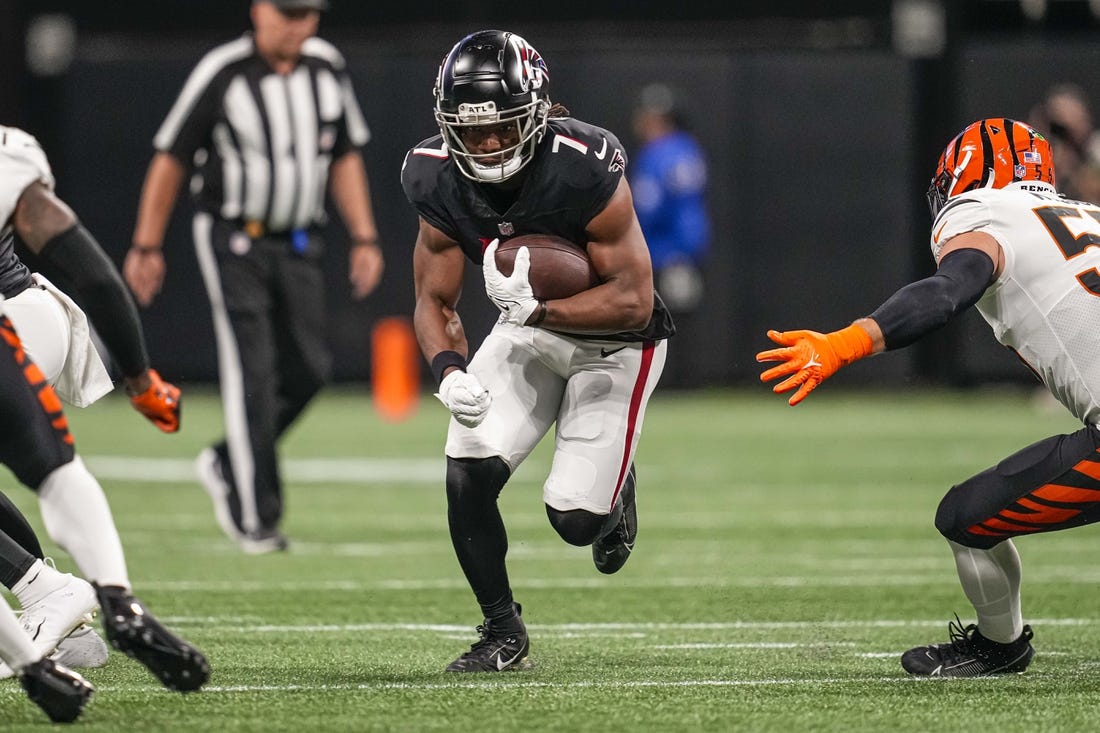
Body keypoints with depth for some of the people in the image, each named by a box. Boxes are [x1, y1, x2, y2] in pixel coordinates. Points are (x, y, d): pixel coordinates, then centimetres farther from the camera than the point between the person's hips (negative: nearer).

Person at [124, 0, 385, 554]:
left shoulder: (327, 68, 2)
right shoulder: (222, 73, -14)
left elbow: (345, 157, 12)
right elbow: (171, 158, -9)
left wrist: (364, 238, 5)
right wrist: (146, 247, -9)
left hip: (297, 246, 5)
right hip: (232, 240, -5)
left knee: (307, 371, 1)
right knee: (252, 372, -12)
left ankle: (227, 465, 23)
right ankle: (255, 519, -9)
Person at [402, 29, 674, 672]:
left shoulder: (586, 171, -32)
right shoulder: (440, 182, -16)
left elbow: (635, 301, -28)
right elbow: (436, 303, -7)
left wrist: (538, 310, -39)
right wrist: (451, 372, -27)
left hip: (613, 339, -4)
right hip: (528, 329, 4)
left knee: (576, 519, -10)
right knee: (468, 475, -15)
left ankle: (614, 487, 29)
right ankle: (503, 634, 7)